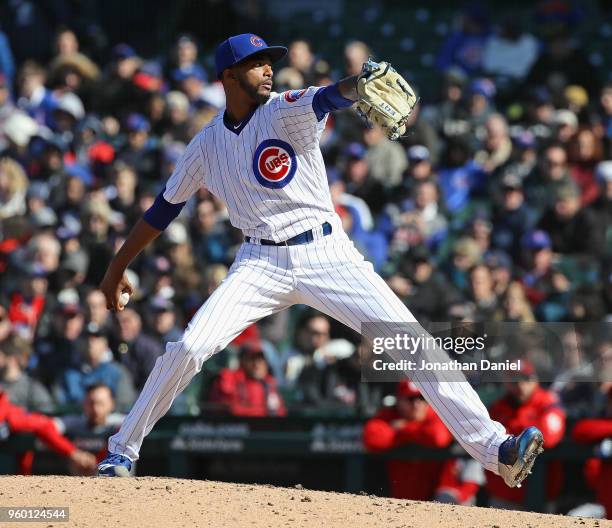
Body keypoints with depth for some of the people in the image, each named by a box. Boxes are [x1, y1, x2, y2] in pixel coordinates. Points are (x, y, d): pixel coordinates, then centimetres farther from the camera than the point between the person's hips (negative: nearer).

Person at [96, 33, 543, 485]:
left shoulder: (285, 111, -5)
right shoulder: (207, 144, 5)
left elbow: (327, 98, -29)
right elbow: (165, 208, 17)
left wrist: (359, 84, -53)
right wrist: (118, 266, 19)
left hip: (327, 255, -2)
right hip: (262, 263, 2)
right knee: (188, 347, -16)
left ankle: (493, 448, -12)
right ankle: (122, 451, 2)